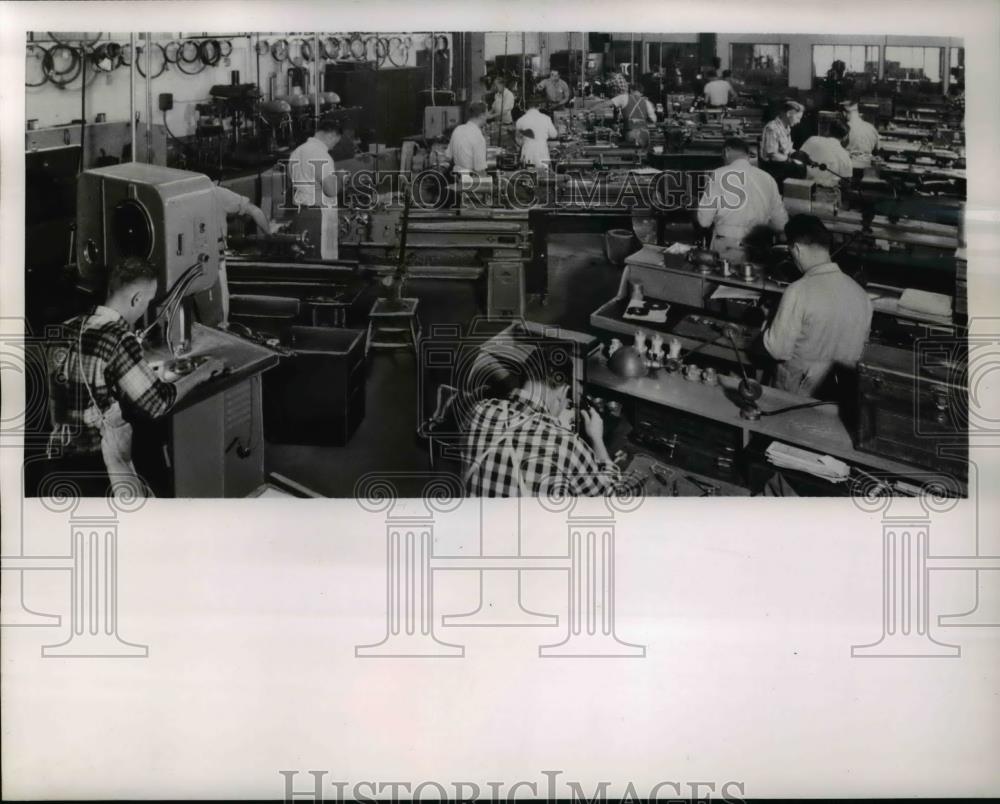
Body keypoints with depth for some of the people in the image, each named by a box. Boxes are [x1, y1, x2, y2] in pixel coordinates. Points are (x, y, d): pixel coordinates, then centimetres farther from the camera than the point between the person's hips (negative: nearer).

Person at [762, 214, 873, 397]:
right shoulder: (860, 293, -2)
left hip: (799, 391, -6)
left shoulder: (799, 292, -20)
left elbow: (778, 351, -14)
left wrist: (767, 325, 5)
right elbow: (861, 348, 11)